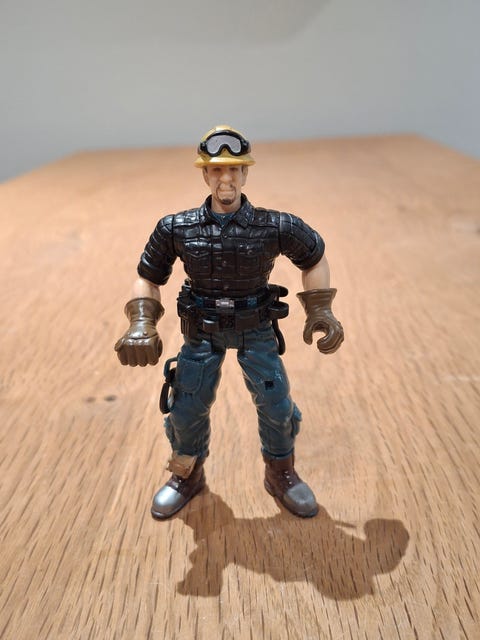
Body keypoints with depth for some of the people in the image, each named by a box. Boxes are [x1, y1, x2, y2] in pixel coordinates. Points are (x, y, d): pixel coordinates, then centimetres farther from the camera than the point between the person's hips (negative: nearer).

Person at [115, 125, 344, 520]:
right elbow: (149, 279, -1)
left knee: (276, 404, -3)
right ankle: (187, 476, 30)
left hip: (256, 328, 0)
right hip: (202, 330, 1)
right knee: (187, 406, 2)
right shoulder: (176, 229, -15)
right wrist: (141, 324, -16)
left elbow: (314, 255, 1)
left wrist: (321, 311, -4)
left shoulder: (275, 227, -18)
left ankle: (281, 476, 25)